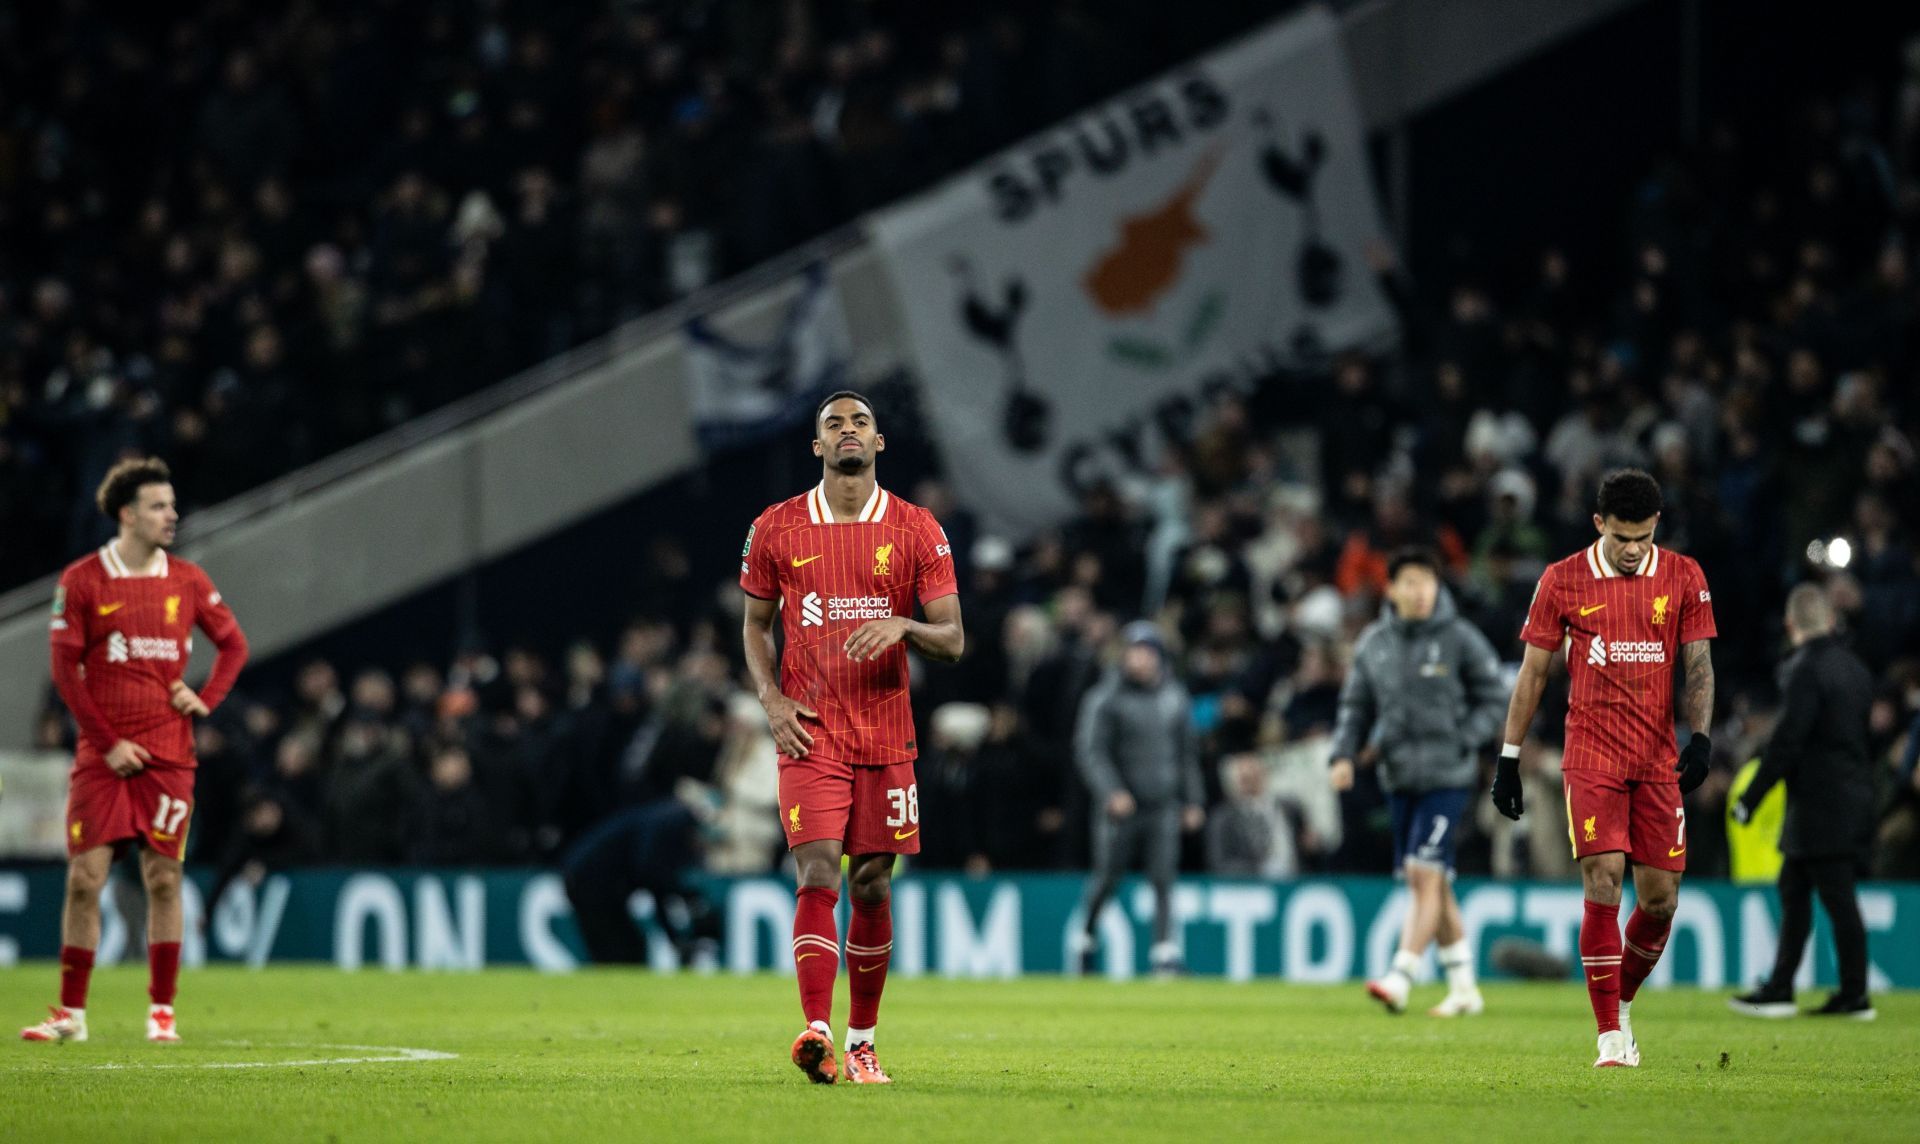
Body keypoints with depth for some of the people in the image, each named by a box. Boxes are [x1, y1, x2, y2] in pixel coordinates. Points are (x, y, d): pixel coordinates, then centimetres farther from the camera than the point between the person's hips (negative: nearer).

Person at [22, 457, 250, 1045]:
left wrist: (205, 699, 0)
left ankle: (162, 1012, 7)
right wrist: (107, 742, -9)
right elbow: (65, 669, -3)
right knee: (85, 879, -4)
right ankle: (71, 1013, 4)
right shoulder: (81, 581, -2)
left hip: (168, 755, 2)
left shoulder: (187, 581, 6)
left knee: (163, 879, 0)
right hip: (101, 755, -2)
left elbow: (233, 644, 17)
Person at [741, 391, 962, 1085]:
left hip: (887, 734, 1)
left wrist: (903, 627, -20)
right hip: (810, 734, -1)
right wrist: (770, 697, -2)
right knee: (819, 877, -15)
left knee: (872, 884, 5)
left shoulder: (918, 531, 2)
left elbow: (953, 642, 1)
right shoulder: (776, 530, 4)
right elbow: (756, 624, 15)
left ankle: (862, 1040, 17)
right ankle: (817, 1033, -24)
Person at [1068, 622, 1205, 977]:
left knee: (1164, 878, -6)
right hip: (1120, 803, -3)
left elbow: (1188, 752, 18)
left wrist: (1193, 801, 13)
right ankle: (1083, 940, 23)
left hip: (1164, 805, 3)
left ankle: (1165, 952, -8)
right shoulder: (1105, 698, -5)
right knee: (1106, 877, 2)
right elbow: (1089, 751, -9)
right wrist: (1111, 792, -22)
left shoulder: (1175, 697, 10)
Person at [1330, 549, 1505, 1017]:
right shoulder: (1373, 643, 9)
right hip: (1398, 777, 5)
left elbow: (1494, 699, 1)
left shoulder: (1460, 639, -4)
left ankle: (1400, 978, -18)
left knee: (1425, 874, -15)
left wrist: (1461, 744, -12)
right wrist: (1343, 755, -1)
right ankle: (1463, 988, 19)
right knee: (1430, 885, 9)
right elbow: (1356, 706, 14)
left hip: (1446, 777, -5)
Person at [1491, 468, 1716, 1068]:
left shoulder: (1684, 577, 4)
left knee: (1661, 899, 1)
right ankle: (1612, 1040, -12)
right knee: (1603, 884, -15)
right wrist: (1509, 757, 5)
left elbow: (1698, 665, 4)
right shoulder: (1562, 581, 0)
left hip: (1658, 759, 2)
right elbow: (1533, 672, 6)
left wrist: (1700, 737, -12)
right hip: (1591, 756, -2)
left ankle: (1621, 1003, 27)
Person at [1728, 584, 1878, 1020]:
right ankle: (1779, 988, 16)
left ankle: (1855, 996, -2)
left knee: (1838, 899, -4)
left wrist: (1751, 798, -14)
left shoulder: (1807, 669, -15)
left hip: (1821, 804, -9)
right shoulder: (1854, 667, 12)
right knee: (1793, 890, 14)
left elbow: (1787, 742, -19)